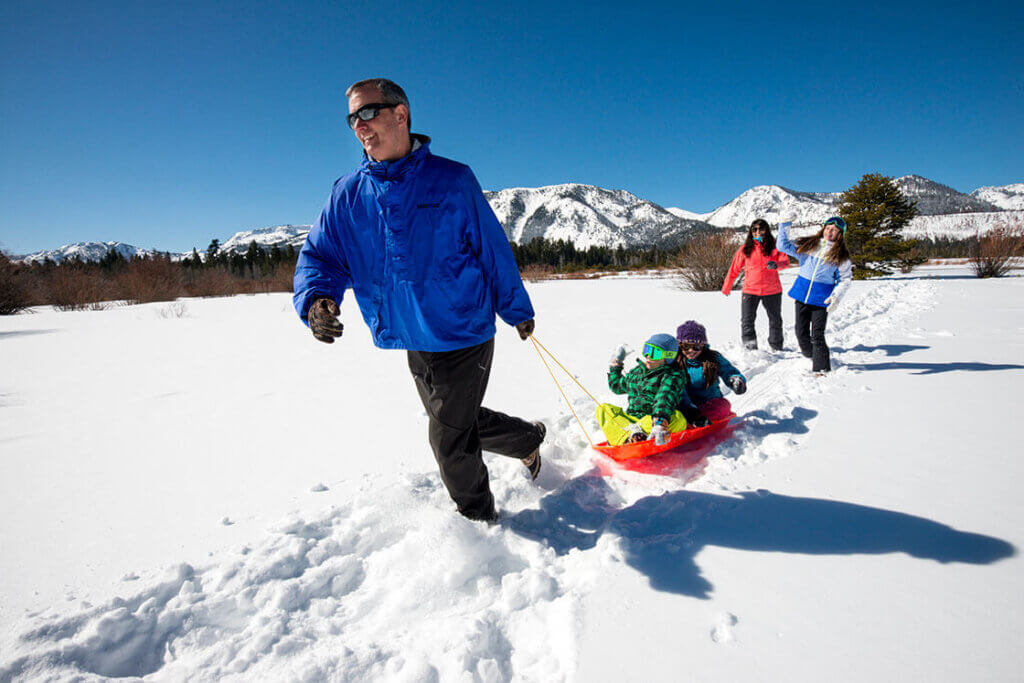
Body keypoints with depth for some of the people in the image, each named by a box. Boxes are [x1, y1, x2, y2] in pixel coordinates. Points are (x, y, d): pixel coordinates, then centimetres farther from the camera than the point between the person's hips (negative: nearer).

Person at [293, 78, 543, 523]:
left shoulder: (451, 180, -7)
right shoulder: (348, 194, 3)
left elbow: (492, 248, -1)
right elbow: (319, 254, 0)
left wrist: (516, 308, 7)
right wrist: (316, 300, -23)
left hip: (464, 336, -5)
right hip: (412, 344, 6)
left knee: (450, 440, 4)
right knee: (456, 422, 22)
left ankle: (478, 518, 32)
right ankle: (529, 439, 49)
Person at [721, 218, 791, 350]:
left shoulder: (775, 246, 2)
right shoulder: (745, 248, 2)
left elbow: (786, 262, -11)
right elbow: (734, 269, 6)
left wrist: (776, 264, -35)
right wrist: (726, 288, 10)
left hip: (772, 291, 1)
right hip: (750, 290, -1)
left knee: (776, 321, 15)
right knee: (747, 322, -9)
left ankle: (777, 348, 32)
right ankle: (750, 349, -2)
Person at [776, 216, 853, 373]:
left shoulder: (841, 255, 2)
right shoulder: (808, 245, 7)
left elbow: (845, 279, 3)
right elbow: (784, 246, 5)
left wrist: (836, 297, -13)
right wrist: (785, 225, -5)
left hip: (822, 298, -3)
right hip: (802, 293, 3)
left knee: (817, 335, -6)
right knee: (801, 332, 8)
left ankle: (821, 368, 5)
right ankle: (813, 357, 29)